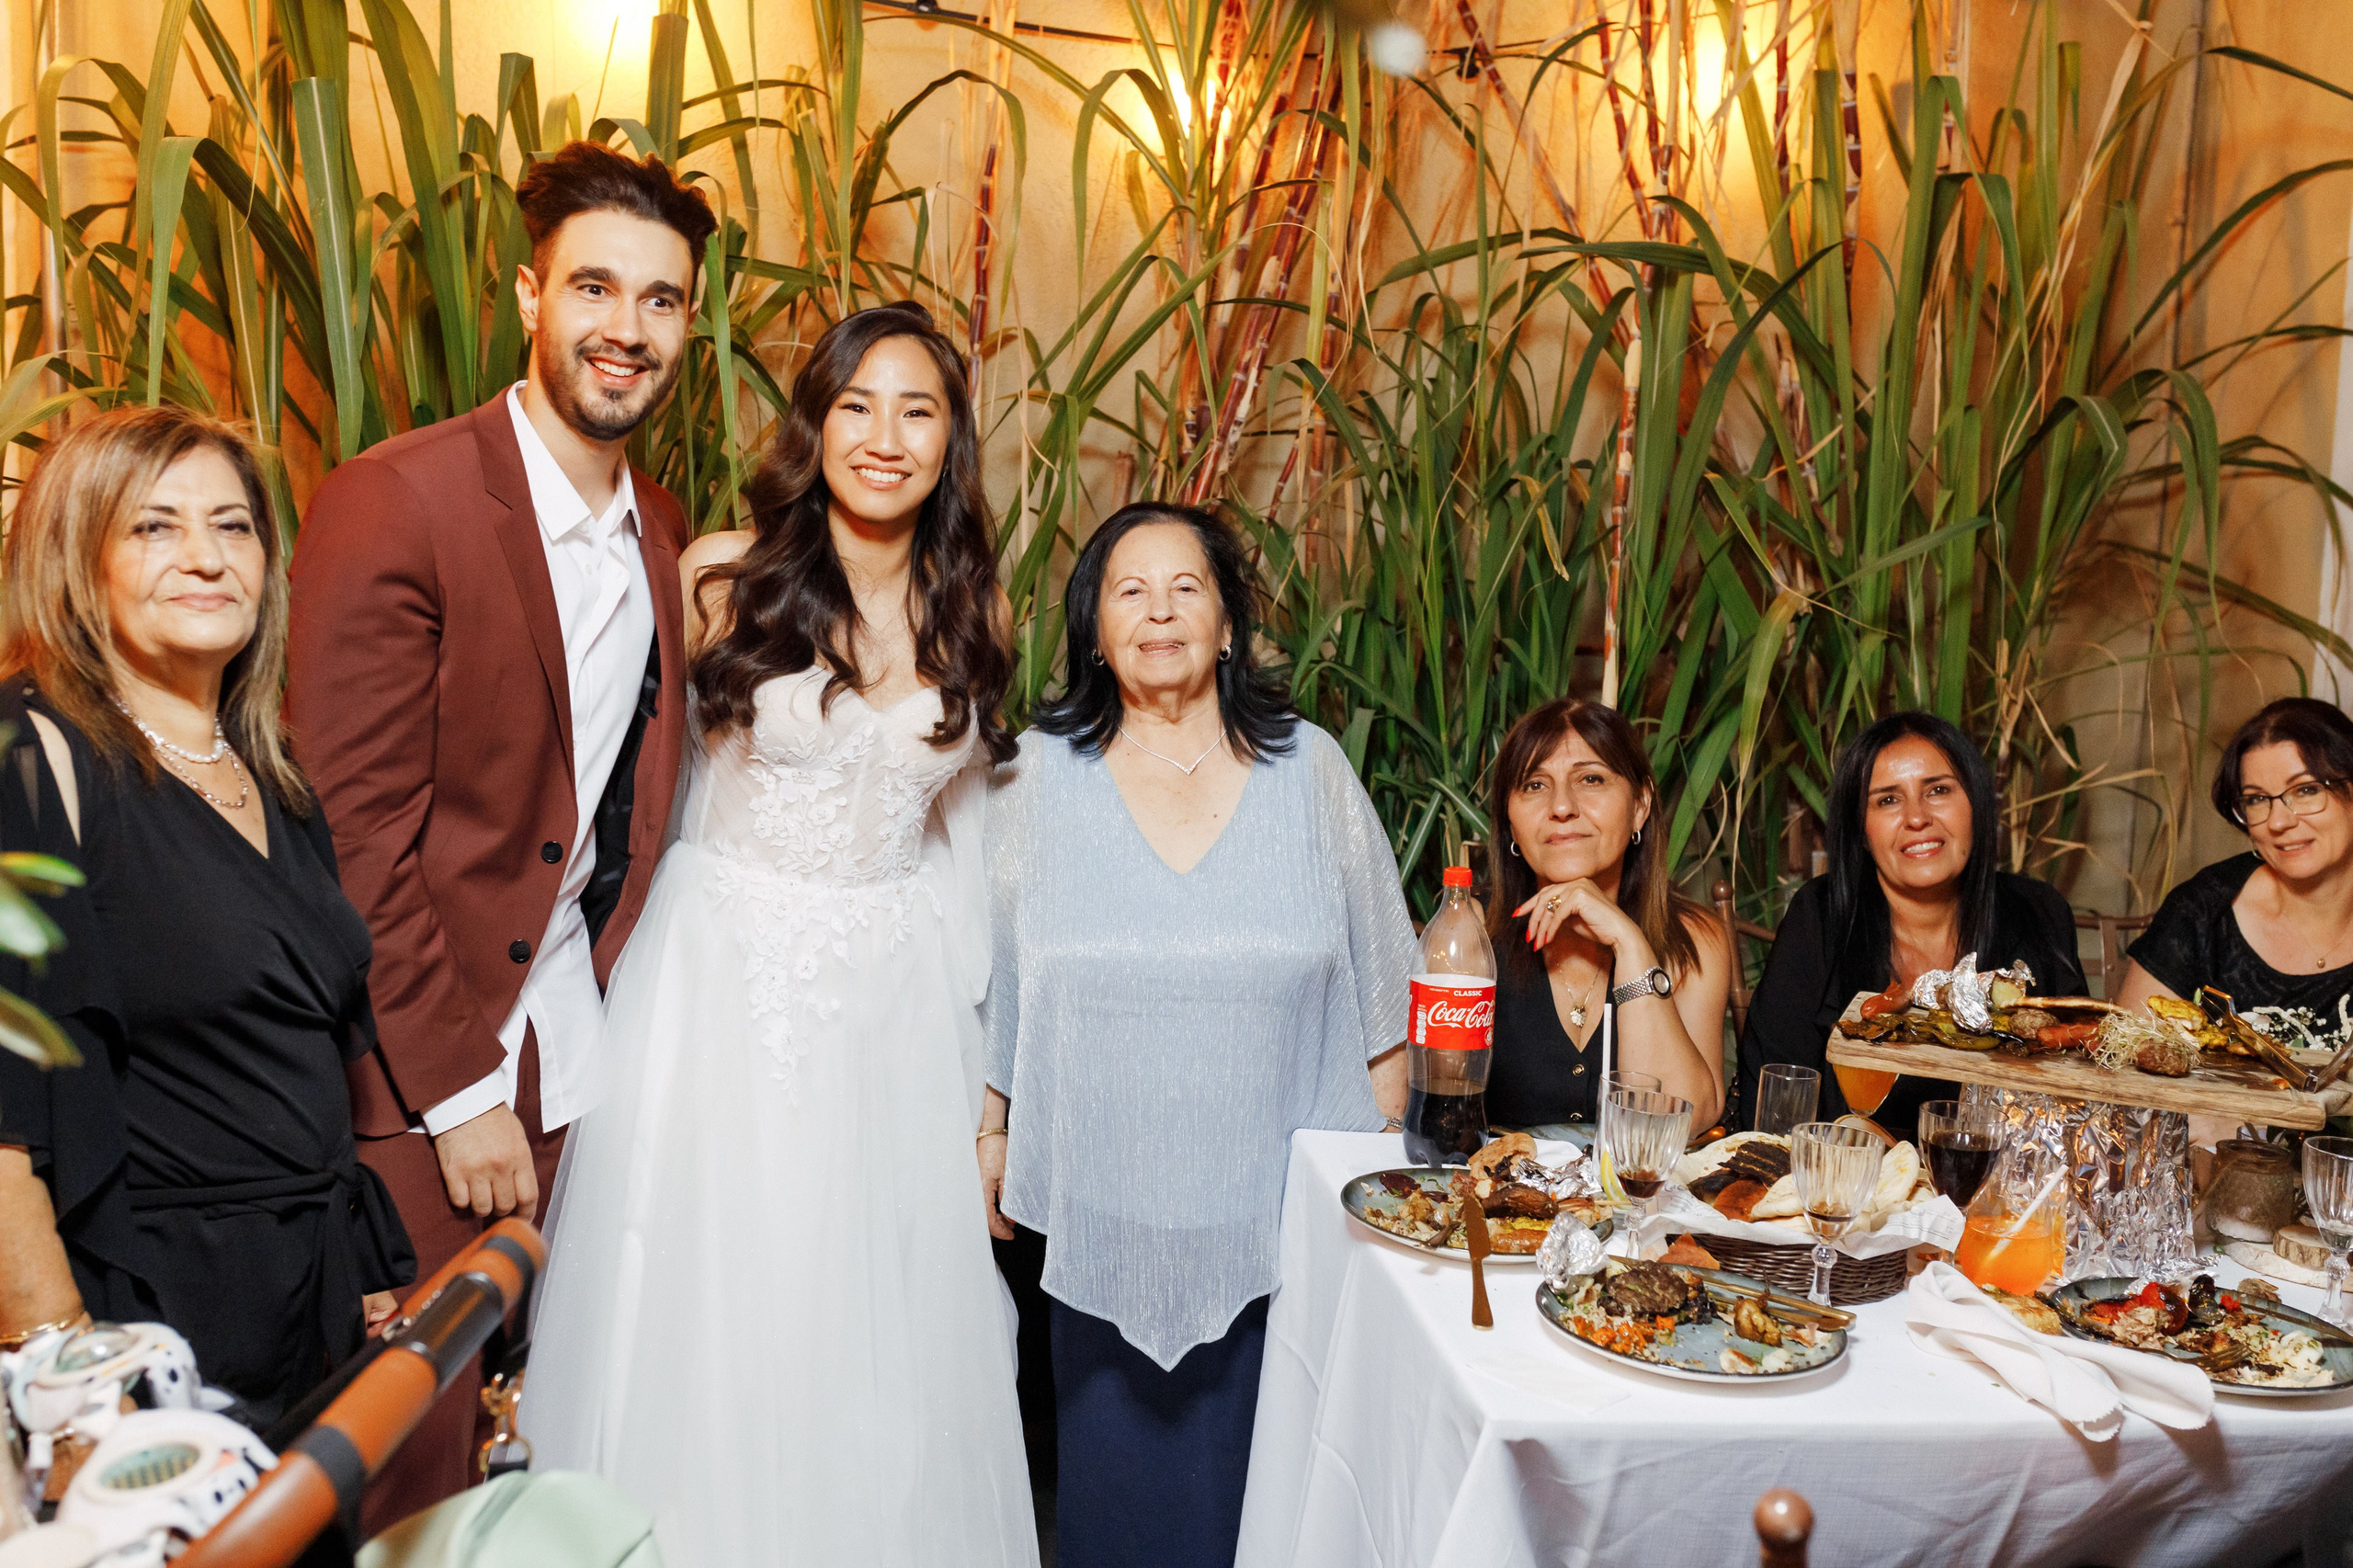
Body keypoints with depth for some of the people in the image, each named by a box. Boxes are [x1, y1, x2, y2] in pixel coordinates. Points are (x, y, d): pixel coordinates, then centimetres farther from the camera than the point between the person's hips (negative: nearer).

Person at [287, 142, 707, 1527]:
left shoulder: (664, 529, 7)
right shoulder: (393, 504, -14)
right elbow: (356, 839, -16)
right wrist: (461, 1091, -14)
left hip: (582, 1058, 6)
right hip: (419, 1080, -5)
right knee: (414, 1456, 7)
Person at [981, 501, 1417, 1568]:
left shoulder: (1308, 769, 0)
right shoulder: (1038, 773, 0)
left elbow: (1382, 988, 5)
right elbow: (994, 980, 8)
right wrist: (991, 1136, 7)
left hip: (1274, 1206, 0)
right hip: (1102, 1198, 1)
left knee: (1253, 1464, 9)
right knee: (1114, 1457, 11)